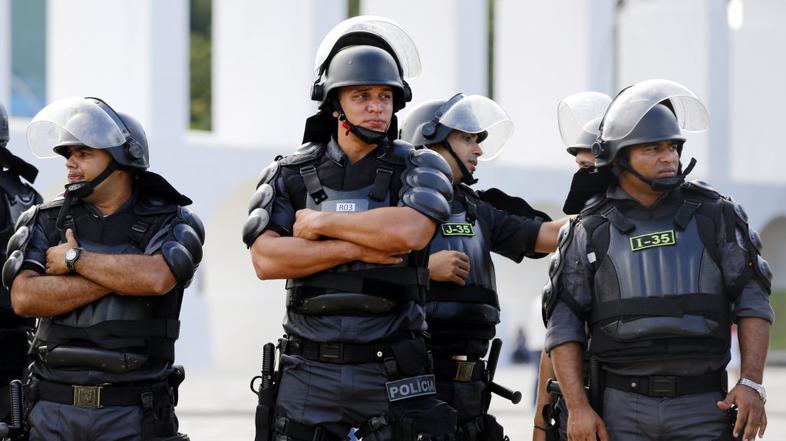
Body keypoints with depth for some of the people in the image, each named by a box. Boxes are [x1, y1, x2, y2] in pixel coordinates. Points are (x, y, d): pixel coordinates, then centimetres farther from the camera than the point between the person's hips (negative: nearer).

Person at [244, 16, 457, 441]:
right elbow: (265, 259, -6)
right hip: (309, 372, 2)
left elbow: (410, 231, -18)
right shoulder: (292, 174, 8)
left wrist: (321, 222, -8)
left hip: (392, 373, -2)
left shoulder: (419, 168, 3)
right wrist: (353, 248, -13)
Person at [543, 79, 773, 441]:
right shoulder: (591, 233, 5)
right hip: (623, 410, 0)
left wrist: (752, 384, -9)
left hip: (703, 409, 0)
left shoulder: (713, 216, 6)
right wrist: (577, 407, -8)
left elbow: (752, 302, 3)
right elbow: (564, 326, 3)